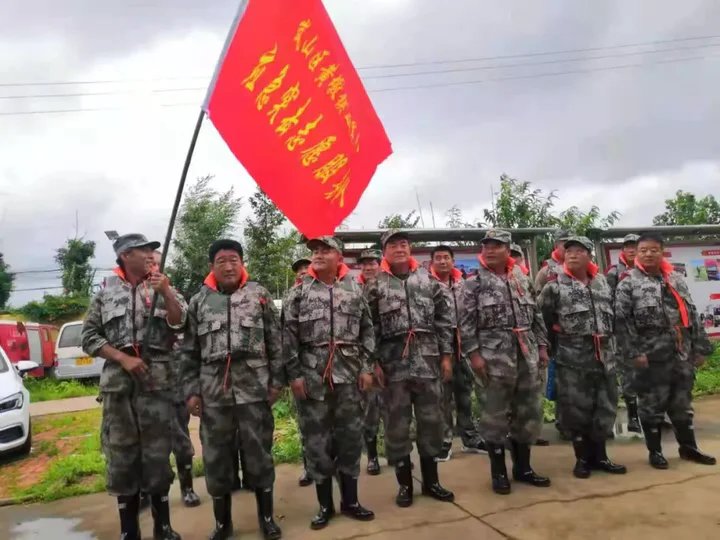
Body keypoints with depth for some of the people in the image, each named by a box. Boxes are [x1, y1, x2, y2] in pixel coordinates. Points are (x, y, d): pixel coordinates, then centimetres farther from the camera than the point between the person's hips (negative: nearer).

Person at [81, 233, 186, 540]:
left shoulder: (162, 289, 6)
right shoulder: (105, 294, 8)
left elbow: (180, 324, -7)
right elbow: (89, 338, 6)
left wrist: (165, 293, -21)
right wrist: (123, 358, -8)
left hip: (157, 382, 0)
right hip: (118, 383, 1)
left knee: (157, 452, 6)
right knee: (121, 453, 7)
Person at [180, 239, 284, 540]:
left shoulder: (259, 295, 3)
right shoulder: (198, 302, 7)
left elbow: (275, 342, 3)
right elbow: (189, 352, 8)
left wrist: (276, 381, -1)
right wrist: (190, 391, 3)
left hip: (254, 388, -1)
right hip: (213, 391, 2)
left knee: (259, 452, 7)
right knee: (215, 456, 10)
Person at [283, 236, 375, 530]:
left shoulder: (354, 289, 5)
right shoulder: (300, 292, 1)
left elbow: (367, 330, 7)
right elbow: (289, 335, -1)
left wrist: (366, 367, 2)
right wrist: (294, 374, -6)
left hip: (348, 373, 1)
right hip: (312, 374, -1)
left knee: (350, 436, 8)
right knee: (316, 439, 6)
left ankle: (350, 500, 24)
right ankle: (325, 504, 21)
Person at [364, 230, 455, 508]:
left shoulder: (428, 280, 7)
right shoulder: (375, 286, 0)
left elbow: (444, 320, 7)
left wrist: (446, 355, 3)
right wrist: (374, 362, -7)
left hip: (427, 361, 2)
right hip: (393, 363, -2)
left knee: (431, 419, 9)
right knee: (397, 424, 5)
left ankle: (430, 480, 25)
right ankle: (404, 483, 20)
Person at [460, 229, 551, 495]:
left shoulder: (522, 279, 12)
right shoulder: (475, 283, -3)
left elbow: (537, 316, 16)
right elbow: (467, 322, -7)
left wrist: (542, 346, 10)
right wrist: (474, 353, -14)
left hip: (526, 353, 5)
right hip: (495, 354, -5)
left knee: (529, 410, 11)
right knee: (496, 413, 1)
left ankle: (523, 467, 26)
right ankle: (499, 472, 15)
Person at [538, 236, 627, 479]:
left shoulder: (603, 282, 11)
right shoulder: (554, 285, -6)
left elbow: (612, 315, 18)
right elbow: (542, 319, -6)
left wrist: (610, 345, 13)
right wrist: (556, 346, -2)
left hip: (604, 356, 5)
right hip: (572, 359, -5)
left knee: (605, 407, 11)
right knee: (577, 409, 2)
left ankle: (599, 456, 26)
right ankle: (582, 458, 18)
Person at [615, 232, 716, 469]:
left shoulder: (676, 279, 11)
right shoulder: (628, 283, -5)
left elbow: (692, 314, 13)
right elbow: (622, 320, -11)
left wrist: (700, 347, 9)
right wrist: (633, 352, -16)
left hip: (682, 354, 5)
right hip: (651, 356, -5)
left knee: (682, 403, 16)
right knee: (652, 404, 5)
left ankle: (688, 447, 31)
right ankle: (655, 451, 19)